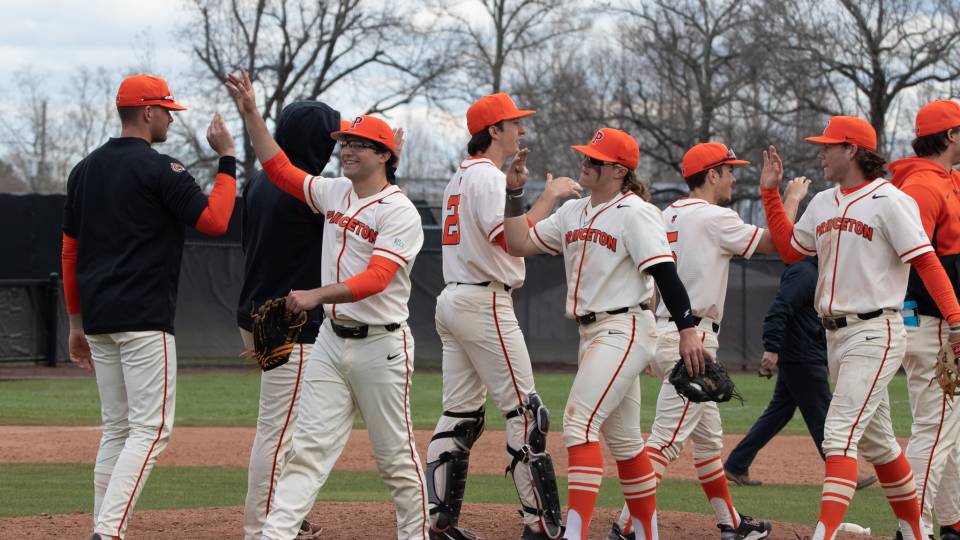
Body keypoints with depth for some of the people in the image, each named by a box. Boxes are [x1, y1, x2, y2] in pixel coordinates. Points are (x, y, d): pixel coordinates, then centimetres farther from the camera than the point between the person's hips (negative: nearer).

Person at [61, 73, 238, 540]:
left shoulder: (84, 170, 14)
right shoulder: (160, 170, -9)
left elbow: (69, 250, 15)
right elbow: (214, 221, -12)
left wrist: (77, 322, 19)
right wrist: (227, 159, -3)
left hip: (97, 320, 8)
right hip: (143, 318, -8)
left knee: (117, 428, 14)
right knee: (151, 429, -8)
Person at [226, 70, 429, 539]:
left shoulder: (400, 213, -13)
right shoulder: (334, 193, 10)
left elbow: (375, 279, -24)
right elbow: (279, 168, 16)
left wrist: (317, 296, -36)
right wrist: (251, 114, 6)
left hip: (381, 346, -6)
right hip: (332, 340, 6)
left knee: (395, 456, 3)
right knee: (309, 447, -2)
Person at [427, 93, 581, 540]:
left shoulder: (460, 178, 18)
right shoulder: (487, 176, -13)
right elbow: (509, 238, -24)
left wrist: (511, 185, 19)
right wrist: (550, 196, -18)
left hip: (452, 300, 10)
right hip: (485, 304, -10)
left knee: (460, 414, 9)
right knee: (523, 411, -7)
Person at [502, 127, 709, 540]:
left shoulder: (634, 213, -11)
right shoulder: (572, 212, 14)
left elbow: (665, 273, -17)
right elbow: (519, 244, 14)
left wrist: (687, 330, -24)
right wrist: (514, 193, 5)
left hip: (624, 331, -9)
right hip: (591, 334, 9)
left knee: (579, 423, -20)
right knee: (622, 437, 14)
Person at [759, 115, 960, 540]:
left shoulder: (889, 201, -11)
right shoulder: (822, 204, 14)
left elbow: (926, 262, -17)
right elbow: (788, 249, 23)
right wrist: (771, 192, 17)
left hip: (875, 334, -9)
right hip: (836, 337, 9)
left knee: (840, 434, -18)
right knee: (875, 441, 15)